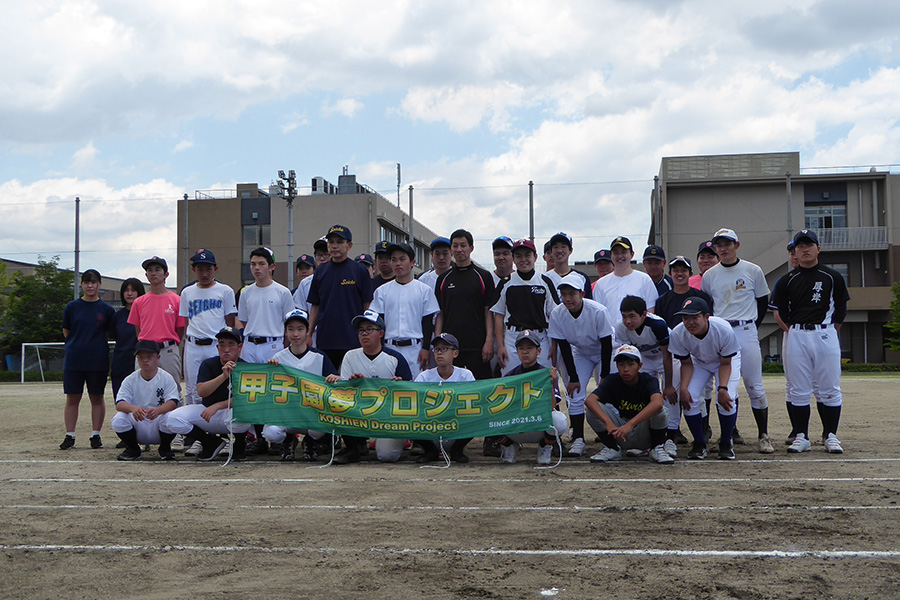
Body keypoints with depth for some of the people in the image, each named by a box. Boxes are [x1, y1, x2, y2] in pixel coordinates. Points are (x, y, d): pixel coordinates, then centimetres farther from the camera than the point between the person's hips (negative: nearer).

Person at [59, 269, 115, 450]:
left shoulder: (106, 309, 3)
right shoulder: (72, 307, 5)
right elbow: (66, 331, 13)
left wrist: (95, 341, 2)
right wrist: (79, 343, 6)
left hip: (97, 360, -1)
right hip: (74, 359, 1)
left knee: (97, 398, 4)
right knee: (72, 399, 3)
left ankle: (95, 435, 12)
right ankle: (69, 436, 11)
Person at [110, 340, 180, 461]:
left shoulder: (166, 378, -3)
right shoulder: (130, 380, 1)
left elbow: (173, 402, -17)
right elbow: (119, 404, -12)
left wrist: (157, 410, -39)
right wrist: (133, 408, -37)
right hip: (137, 426, 1)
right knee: (118, 419, -27)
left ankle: (165, 448, -1)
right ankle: (132, 449, 3)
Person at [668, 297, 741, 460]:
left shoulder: (724, 330, -37)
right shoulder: (678, 334, -30)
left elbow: (725, 363, -22)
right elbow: (686, 364, -14)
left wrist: (722, 388, -36)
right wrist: (683, 388, -29)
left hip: (727, 360, -2)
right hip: (699, 362, 2)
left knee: (727, 399, -23)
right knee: (688, 399, -18)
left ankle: (726, 444, 2)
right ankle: (699, 444, 4)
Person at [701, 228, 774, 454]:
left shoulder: (753, 271, 4)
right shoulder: (709, 276, 8)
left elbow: (763, 302, 12)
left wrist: (753, 326, 7)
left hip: (746, 332, -2)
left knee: (755, 387, -3)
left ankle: (763, 436, 4)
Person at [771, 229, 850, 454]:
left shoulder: (833, 277, 6)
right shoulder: (787, 281, 7)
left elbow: (841, 309, 10)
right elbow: (782, 311, 13)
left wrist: (830, 332, 5)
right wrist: (796, 331, 7)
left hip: (825, 335, -1)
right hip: (797, 337, 1)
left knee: (829, 389, 0)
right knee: (798, 390, 1)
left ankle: (830, 436, 9)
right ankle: (801, 437, 8)